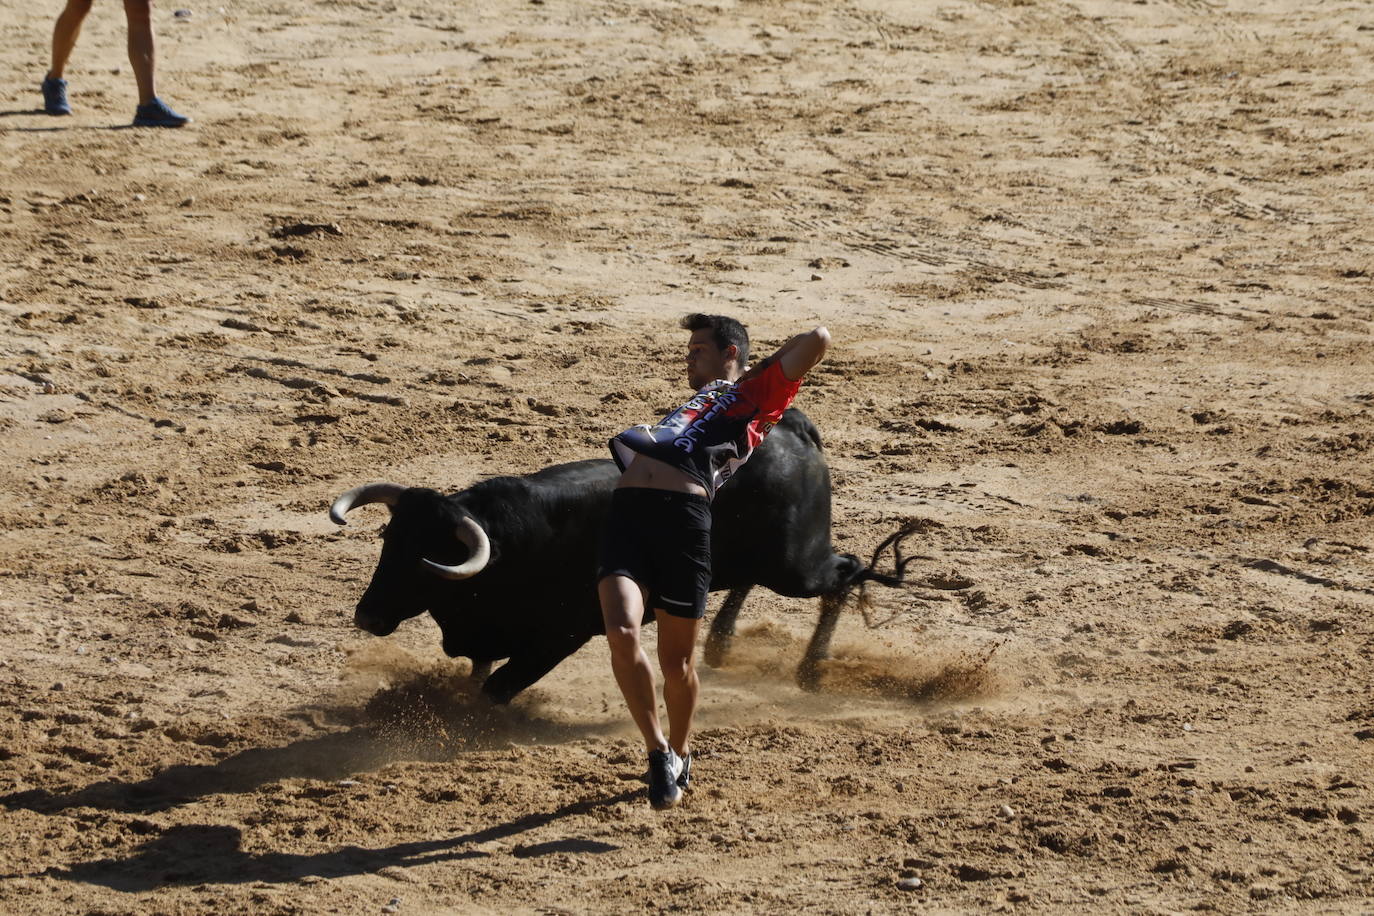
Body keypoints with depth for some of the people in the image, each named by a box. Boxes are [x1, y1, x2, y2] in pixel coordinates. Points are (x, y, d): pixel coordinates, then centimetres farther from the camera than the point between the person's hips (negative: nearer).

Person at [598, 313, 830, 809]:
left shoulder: (754, 396, 17)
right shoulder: (691, 406, 36)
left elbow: (818, 339, 11)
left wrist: (765, 366, 22)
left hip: (684, 517, -5)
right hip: (627, 512, 5)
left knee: (676, 661, 3)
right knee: (621, 634, -18)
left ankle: (679, 753, 27)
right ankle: (657, 751, -4)